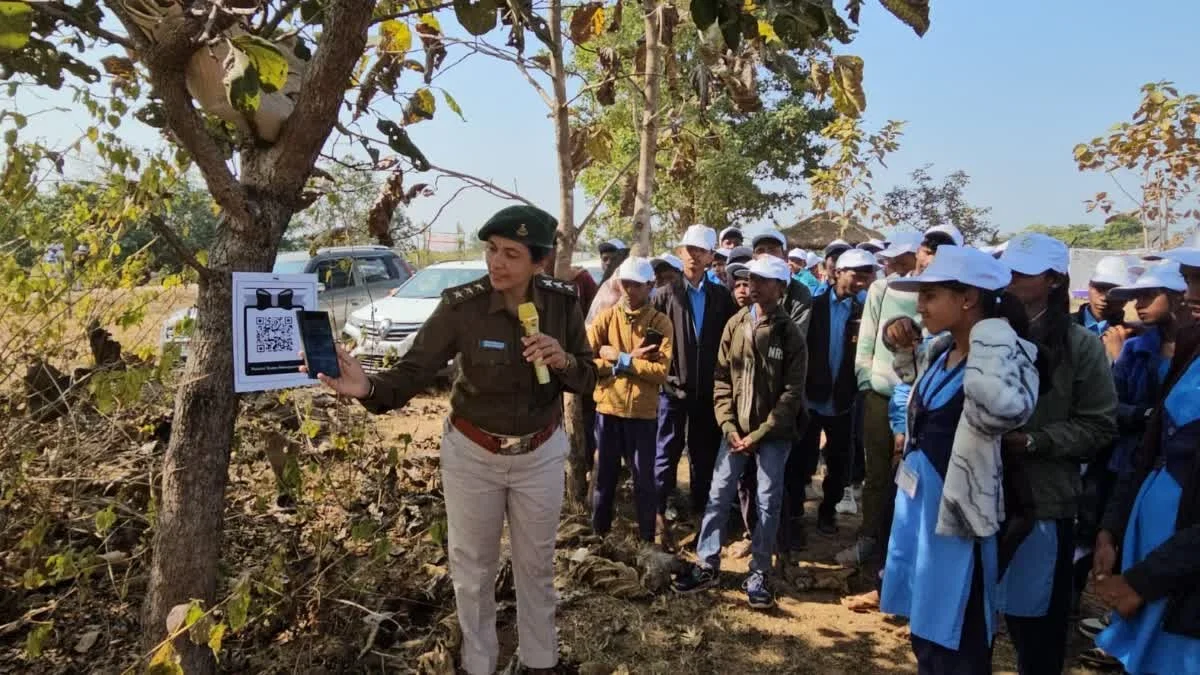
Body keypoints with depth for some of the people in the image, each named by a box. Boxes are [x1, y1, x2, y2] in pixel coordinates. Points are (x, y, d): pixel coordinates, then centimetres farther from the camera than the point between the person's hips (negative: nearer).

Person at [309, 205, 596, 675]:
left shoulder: (562, 303, -11)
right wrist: (369, 387, -42)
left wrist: (563, 361, -25)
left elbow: (587, 380, -2)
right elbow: (414, 370, -22)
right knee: (473, 568, 16)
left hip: (540, 455, 2)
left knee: (536, 565, 19)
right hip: (472, 454, -1)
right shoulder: (461, 306, -20)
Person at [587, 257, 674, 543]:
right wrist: (631, 361, -13)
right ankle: (599, 537, 30)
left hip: (643, 413, -2)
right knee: (604, 478, 13)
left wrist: (619, 358, -15)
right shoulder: (606, 317, 3)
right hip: (608, 409, 2)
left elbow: (661, 372, -13)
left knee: (644, 481, 8)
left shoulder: (660, 323, -2)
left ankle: (647, 541, 23)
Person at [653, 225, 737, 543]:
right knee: (667, 453, 5)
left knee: (705, 455, 11)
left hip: (708, 390, 2)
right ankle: (659, 514, 14)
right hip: (673, 387, -2)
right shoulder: (666, 295, 0)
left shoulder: (722, 297, 4)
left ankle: (700, 512, 25)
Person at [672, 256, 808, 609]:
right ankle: (707, 565, 18)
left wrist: (759, 434, -12)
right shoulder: (735, 325, 2)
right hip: (736, 429, 3)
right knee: (719, 494, 6)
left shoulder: (790, 334, -8)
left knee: (768, 502, 4)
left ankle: (757, 574, 17)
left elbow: (793, 392, -9)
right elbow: (722, 377, 4)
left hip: (773, 433, -3)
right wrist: (728, 426, -5)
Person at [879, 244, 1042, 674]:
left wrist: (989, 332, -34)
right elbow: (914, 376, 27)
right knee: (926, 627, 26)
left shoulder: (1009, 356, -22)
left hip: (953, 505, -8)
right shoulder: (941, 349, 2)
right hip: (917, 495, 8)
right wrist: (902, 346, 6)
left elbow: (1006, 408, -47)